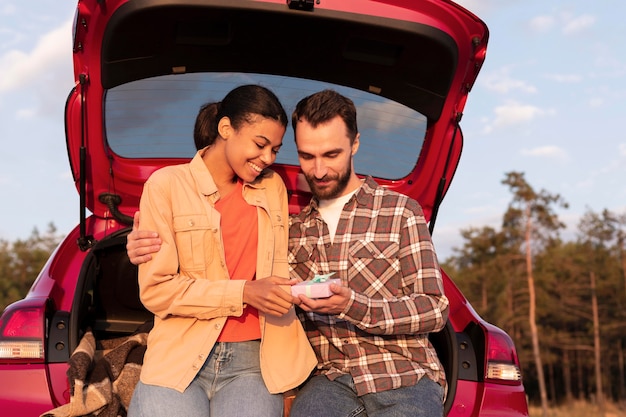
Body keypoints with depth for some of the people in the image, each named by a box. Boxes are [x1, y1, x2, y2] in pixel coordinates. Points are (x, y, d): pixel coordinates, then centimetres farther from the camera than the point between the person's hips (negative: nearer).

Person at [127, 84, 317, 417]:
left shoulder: (273, 187, 12)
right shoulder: (167, 184, -1)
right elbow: (156, 289, -6)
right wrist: (244, 292, -14)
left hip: (252, 359, 3)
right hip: (179, 357, -3)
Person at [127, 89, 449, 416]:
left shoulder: (400, 212, 4)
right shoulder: (293, 229, 13)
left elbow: (435, 309, -1)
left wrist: (352, 306, -17)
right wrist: (153, 252, -1)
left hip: (406, 380, -1)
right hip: (332, 380, 2)